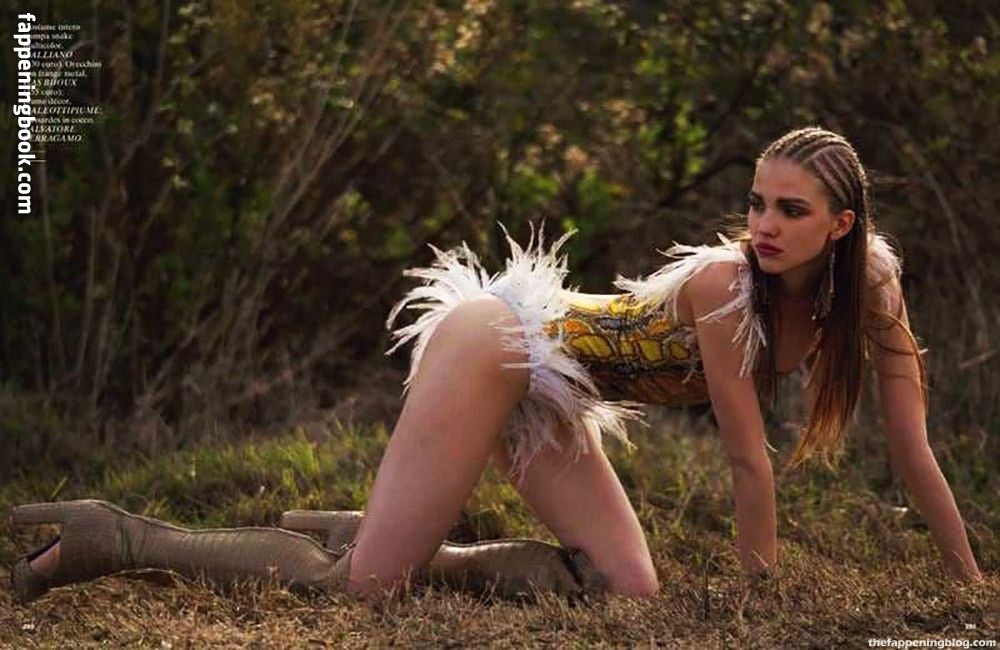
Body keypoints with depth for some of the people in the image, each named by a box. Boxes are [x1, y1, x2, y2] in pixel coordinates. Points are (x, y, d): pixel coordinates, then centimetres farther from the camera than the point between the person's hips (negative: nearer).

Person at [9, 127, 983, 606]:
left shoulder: (862, 289, -5)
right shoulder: (724, 282, -26)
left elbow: (913, 447, -4)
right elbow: (748, 455, -20)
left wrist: (973, 582, -4)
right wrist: (761, 584, -11)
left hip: (548, 395, 9)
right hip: (497, 344, -9)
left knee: (626, 588, -1)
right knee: (359, 586, -17)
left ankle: (360, 536, 8)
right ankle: (126, 539, -3)